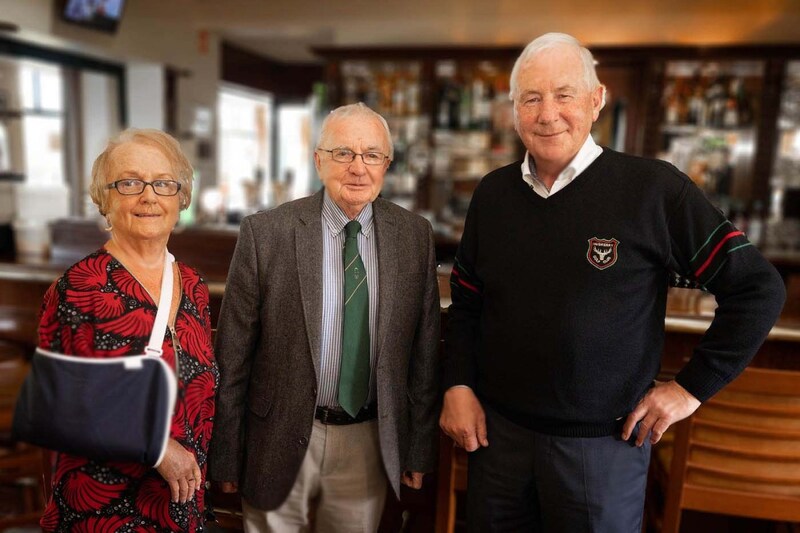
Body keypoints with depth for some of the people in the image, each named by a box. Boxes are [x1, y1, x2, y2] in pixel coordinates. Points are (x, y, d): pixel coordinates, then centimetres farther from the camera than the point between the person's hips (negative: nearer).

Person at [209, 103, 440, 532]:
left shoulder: (414, 235, -4)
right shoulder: (265, 234, -11)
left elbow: (423, 350, 1)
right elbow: (232, 356, -7)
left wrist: (419, 448, 4)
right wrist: (227, 457, -2)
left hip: (371, 442, 2)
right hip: (282, 441, -1)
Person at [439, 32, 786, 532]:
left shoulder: (653, 189, -12)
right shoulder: (493, 192, 1)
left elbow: (757, 288, -6)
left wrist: (693, 385, -7)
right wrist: (458, 384, 0)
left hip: (604, 441, -3)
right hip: (497, 429, 4)